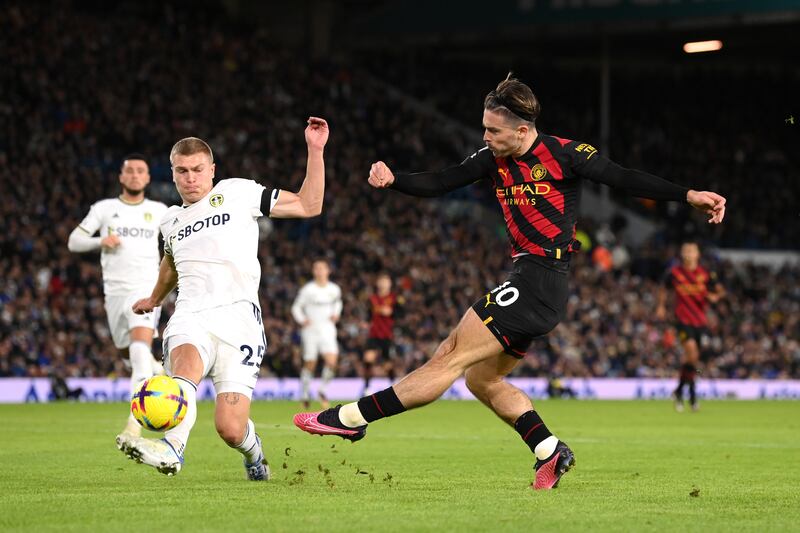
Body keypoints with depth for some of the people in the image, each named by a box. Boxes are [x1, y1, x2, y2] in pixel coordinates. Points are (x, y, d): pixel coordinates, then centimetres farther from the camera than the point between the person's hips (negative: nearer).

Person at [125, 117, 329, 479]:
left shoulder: (237, 193, 11)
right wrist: (154, 298, 63)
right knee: (186, 363, -36)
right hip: (190, 317, 3)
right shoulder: (170, 221, 24)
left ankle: (253, 452, 24)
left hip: (236, 315, -3)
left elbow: (308, 206, 7)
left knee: (230, 429, -13)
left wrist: (315, 151, -1)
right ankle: (172, 445, -60)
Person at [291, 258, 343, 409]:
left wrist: (336, 314, 7)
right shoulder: (308, 289, -5)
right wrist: (302, 320, -12)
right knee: (310, 364, 2)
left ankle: (322, 390, 4)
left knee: (332, 361, -16)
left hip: (327, 330, 2)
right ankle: (305, 393, 22)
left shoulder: (334, 289, 5)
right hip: (311, 330, -2)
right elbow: (296, 307, 3)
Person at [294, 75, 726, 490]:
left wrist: (687, 195, -17)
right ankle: (550, 452, 10)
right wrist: (393, 180, -10)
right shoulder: (494, 159, 11)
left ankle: (351, 418, -9)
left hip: (539, 281, -9)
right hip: (527, 281, 9)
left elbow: (625, 179, -8)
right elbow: (440, 183, 7)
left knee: (451, 357, -8)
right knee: (481, 379, 12)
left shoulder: (564, 154, -8)